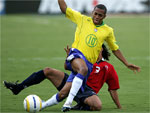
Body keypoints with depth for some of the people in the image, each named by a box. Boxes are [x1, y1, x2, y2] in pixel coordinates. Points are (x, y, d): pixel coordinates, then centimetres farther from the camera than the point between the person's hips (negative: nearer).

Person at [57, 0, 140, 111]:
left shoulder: (108, 31, 15)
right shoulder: (82, 19, 9)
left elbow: (115, 49, 24)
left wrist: (127, 64, 19)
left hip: (89, 63, 4)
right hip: (76, 55, -4)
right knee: (83, 69, -39)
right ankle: (68, 102, -41)